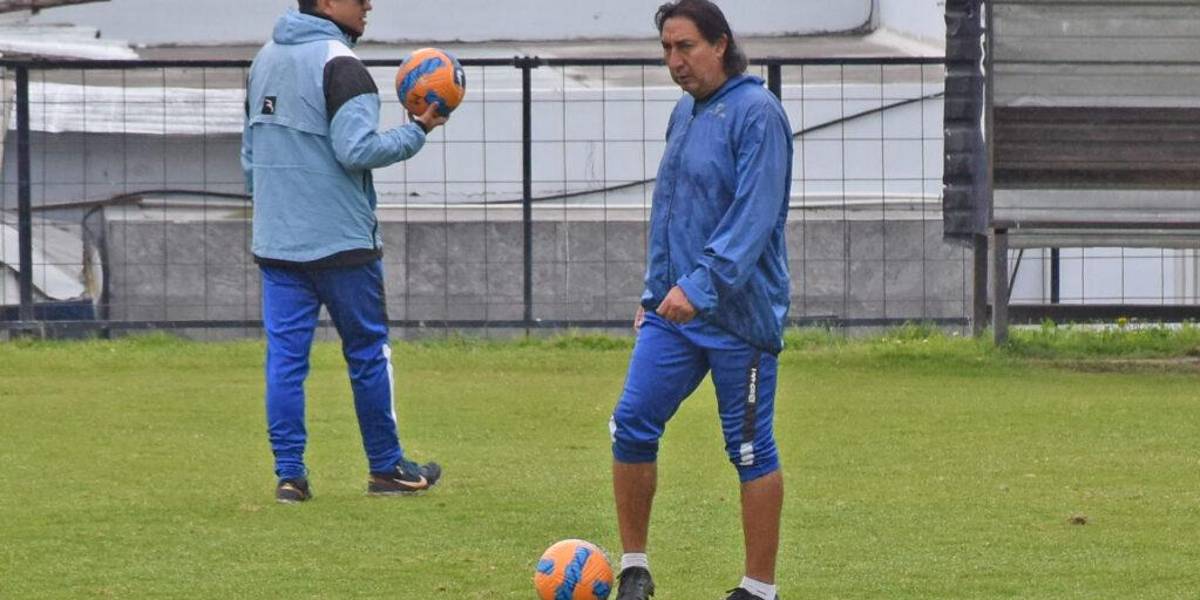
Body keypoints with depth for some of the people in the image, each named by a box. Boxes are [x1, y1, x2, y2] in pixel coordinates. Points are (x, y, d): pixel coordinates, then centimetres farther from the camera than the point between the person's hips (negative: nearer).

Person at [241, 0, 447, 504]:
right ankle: (386, 467, 15)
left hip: (275, 241, 7)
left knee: (284, 356, 4)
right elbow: (356, 150, -21)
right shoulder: (339, 65, -13)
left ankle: (289, 473, 0)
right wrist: (417, 131, -10)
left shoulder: (266, 59, 13)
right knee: (367, 351, 7)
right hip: (341, 239, -6)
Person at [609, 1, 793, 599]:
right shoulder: (684, 113, 13)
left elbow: (755, 215, -21)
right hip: (672, 310, 7)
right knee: (632, 424, -2)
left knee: (750, 449, 1)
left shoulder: (757, 113, -13)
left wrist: (702, 284, -28)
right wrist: (654, 292, 19)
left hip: (739, 316, -7)